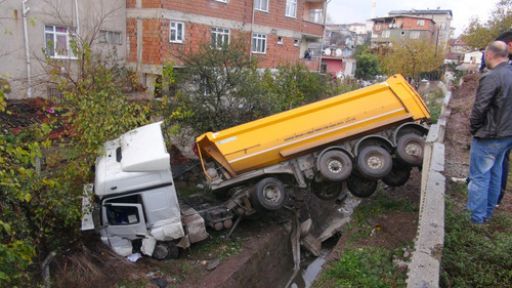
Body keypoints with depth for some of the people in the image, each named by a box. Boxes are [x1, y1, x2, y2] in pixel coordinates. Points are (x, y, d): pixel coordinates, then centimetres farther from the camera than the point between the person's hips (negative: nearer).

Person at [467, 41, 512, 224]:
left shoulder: (492, 77, -21)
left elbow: (479, 109, -21)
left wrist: (474, 129, -5)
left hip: (489, 137, -9)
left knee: (479, 176, 0)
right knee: (495, 173, 18)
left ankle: (476, 218, 8)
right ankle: (488, 213, 31)